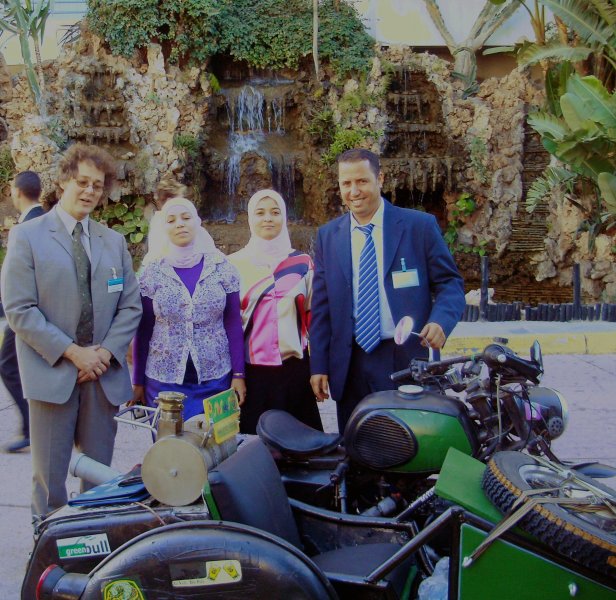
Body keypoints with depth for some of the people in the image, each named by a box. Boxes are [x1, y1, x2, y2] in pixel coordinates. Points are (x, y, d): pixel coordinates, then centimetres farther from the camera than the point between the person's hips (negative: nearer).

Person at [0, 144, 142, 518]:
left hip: (104, 373, 4)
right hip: (52, 371, -3)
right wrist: (71, 352, -14)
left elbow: (131, 305, 8)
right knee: (50, 475, 5)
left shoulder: (114, 242, 12)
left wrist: (106, 352, -7)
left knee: (99, 472, 11)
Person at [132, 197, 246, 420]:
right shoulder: (151, 272, 0)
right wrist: (138, 382, 4)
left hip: (215, 380, 0)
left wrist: (239, 374, -1)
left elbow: (233, 324, 3)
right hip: (164, 381, 0)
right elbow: (143, 330, 4)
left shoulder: (222, 267, 1)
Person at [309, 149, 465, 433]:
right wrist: (319, 365, 4)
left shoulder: (420, 226, -1)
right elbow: (321, 305, 9)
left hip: (409, 360, -2)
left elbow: (450, 282, 1)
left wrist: (441, 320, -20)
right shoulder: (327, 236, 8)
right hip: (350, 366, 3)